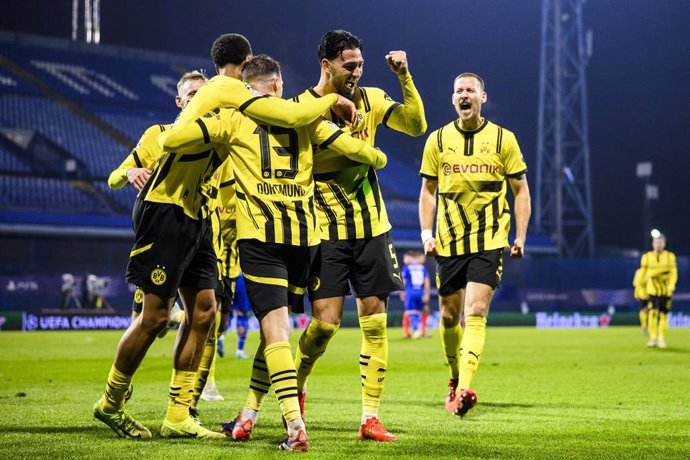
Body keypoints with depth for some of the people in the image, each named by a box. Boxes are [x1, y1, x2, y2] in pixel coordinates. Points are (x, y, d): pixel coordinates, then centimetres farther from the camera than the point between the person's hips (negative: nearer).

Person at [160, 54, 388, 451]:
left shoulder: (233, 118, 5)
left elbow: (170, 140, -3)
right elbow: (355, 149, 10)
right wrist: (379, 157, 33)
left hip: (260, 235, -3)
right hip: (304, 238, 3)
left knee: (276, 331, -9)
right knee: (274, 326, 15)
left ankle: (296, 428, -20)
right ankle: (248, 416, 22)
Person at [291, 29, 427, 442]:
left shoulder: (370, 99, 5)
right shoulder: (300, 108, -6)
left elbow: (416, 125, -4)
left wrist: (405, 76, -10)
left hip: (372, 228, 4)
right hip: (326, 233, -4)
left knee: (375, 321, 0)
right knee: (326, 321, -9)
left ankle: (371, 416, 5)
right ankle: (296, 388, 19)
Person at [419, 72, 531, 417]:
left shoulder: (503, 139, 2)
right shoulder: (438, 140, 6)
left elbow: (521, 189, 6)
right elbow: (428, 190, 12)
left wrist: (521, 236, -2)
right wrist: (426, 232, 1)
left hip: (489, 241, -2)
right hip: (449, 242, 3)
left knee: (475, 313, -16)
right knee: (449, 316, 9)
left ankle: (464, 389, -25)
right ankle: (455, 378, 32)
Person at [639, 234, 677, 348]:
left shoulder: (670, 256, 3)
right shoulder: (647, 257, 4)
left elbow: (673, 272, 0)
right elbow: (643, 273, 8)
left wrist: (671, 286, -12)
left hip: (666, 291, 0)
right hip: (652, 290, 0)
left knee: (663, 314, 1)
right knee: (652, 313, -10)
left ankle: (661, 338, 8)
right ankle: (653, 338, -5)